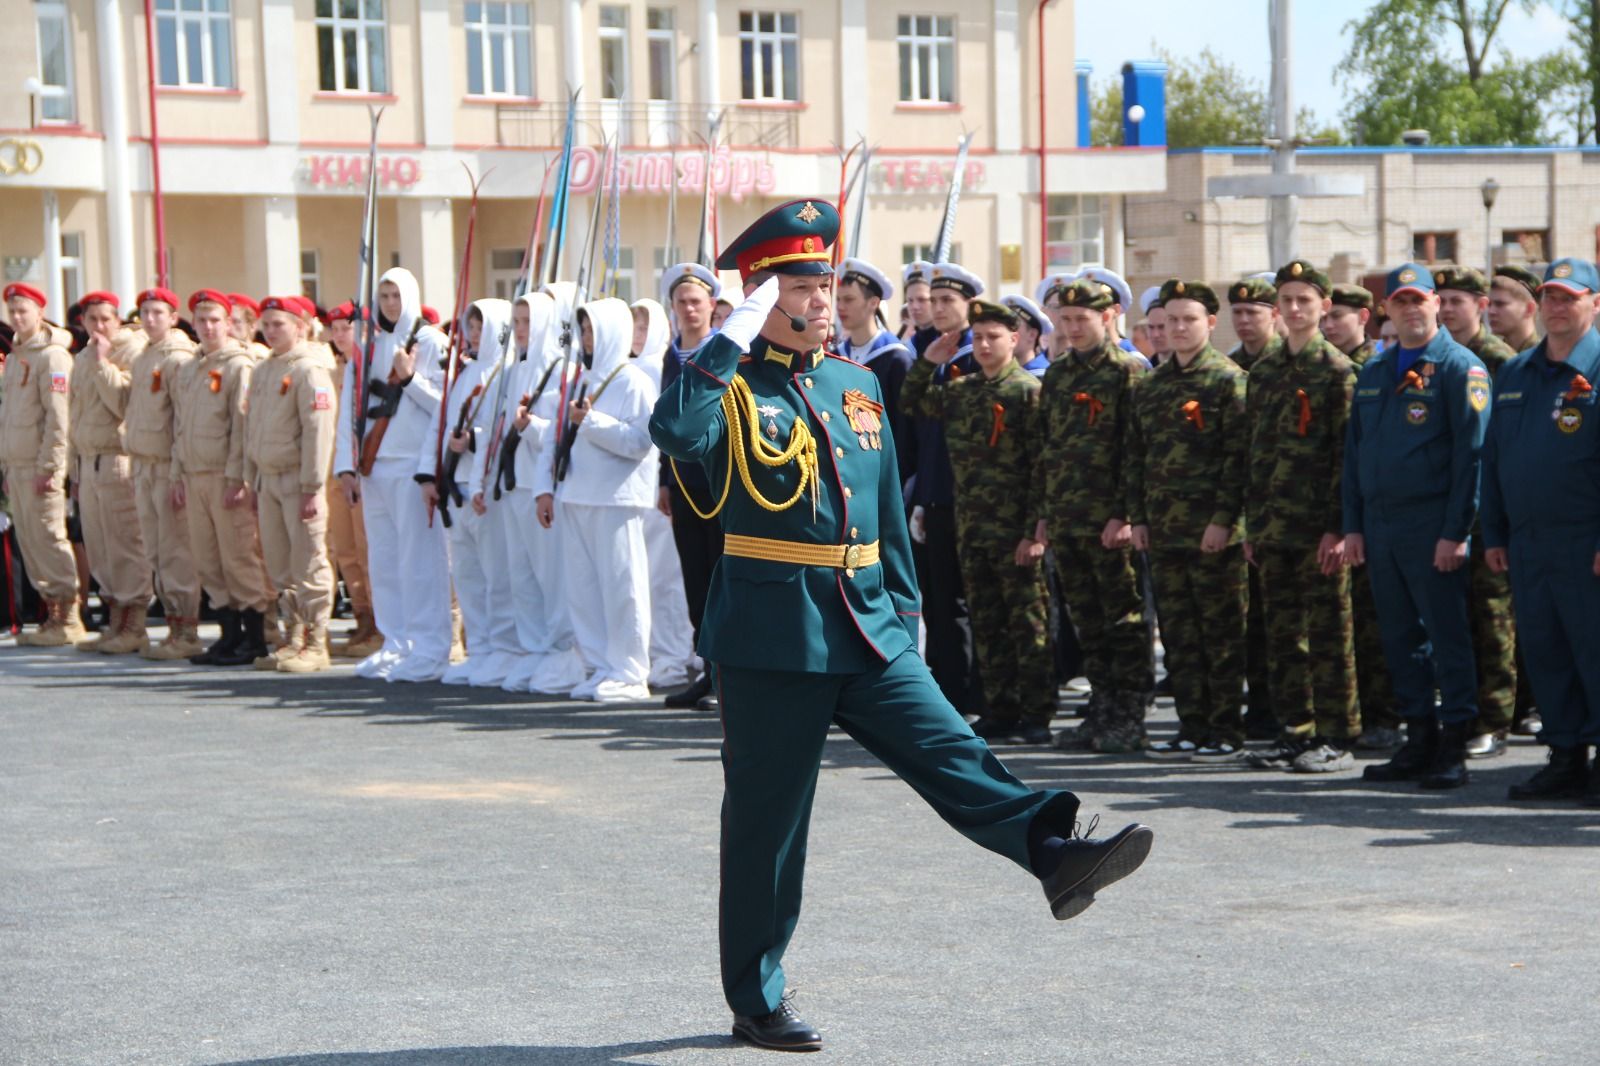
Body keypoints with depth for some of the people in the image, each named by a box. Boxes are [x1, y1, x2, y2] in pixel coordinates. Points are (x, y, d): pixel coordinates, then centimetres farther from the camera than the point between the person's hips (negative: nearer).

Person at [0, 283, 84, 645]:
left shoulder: (53, 356, -9)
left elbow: (58, 417, -15)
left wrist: (48, 466, -18)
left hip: (41, 465, -9)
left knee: (48, 537, -8)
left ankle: (68, 618, -5)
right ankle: (53, 612, 13)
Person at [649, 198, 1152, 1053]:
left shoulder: (859, 385, 14)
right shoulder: (735, 386, -6)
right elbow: (676, 434, -30)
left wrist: (904, 608, 16)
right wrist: (732, 339, -23)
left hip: (867, 628, 5)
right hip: (773, 633, -5)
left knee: (950, 752, -9)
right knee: (767, 816, 2)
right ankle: (756, 1000, 11)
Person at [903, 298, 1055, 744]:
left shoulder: (1029, 391, -8)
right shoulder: (960, 390, 12)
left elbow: (1042, 466, -12)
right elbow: (911, 404, 29)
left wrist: (1036, 531, -17)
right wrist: (927, 362, 13)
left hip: (1015, 531, -7)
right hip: (971, 529, 7)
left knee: (1028, 624, -2)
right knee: (986, 625, 10)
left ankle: (1036, 717, 1)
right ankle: (1000, 712, 17)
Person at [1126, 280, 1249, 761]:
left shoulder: (1228, 380, -5)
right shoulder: (1150, 386, 14)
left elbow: (1238, 455, -10)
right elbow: (1136, 456, 16)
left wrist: (1224, 519, -16)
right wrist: (1137, 517, 8)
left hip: (1214, 531, -6)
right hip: (1163, 531, 6)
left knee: (1221, 631, -1)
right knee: (1178, 632, 9)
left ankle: (1226, 730, 5)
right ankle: (1193, 726, 15)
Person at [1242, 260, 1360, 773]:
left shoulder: (1338, 372, -5)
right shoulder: (1262, 373, 14)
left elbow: (1348, 456, -9)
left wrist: (1338, 528, -15)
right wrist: (1252, 523, 13)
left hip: (1320, 529, -6)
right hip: (1275, 528, 6)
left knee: (1329, 634, -2)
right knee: (1282, 635, 9)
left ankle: (1337, 738, 3)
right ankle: (1295, 731, 17)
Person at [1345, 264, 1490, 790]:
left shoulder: (1459, 367, -5)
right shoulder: (1374, 372, 15)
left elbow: (1471, 452, -10)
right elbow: (1354, 450, 17)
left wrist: (1456, 531, -16)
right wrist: (1353, 525, 9)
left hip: (1433, 527, -7)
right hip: (1380, 526, 7)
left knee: (1447, 636, -4)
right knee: (1400, 638, 9)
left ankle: (1454, 747, 1)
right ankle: (1419, 741, 17)